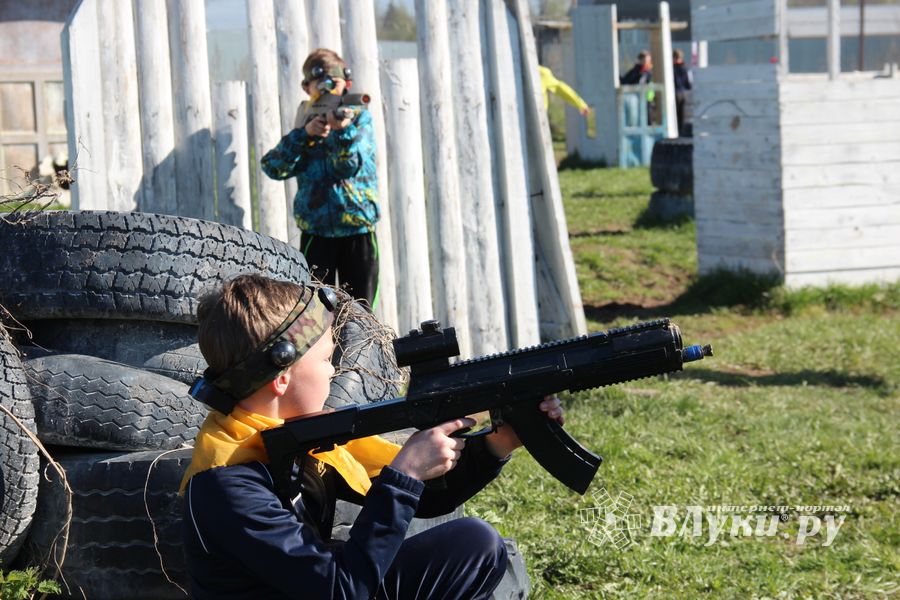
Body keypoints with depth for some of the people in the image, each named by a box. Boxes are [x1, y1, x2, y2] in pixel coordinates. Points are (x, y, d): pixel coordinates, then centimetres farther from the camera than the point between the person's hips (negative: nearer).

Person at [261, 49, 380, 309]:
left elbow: (351, 166, -15)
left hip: (358, 230, -1)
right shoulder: (305, 121, 7)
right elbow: (274, 167, -7)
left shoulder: (359, 118, 2)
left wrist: (342, 130, -35)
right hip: (316, 231, 1)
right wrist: (305, 133, -19)